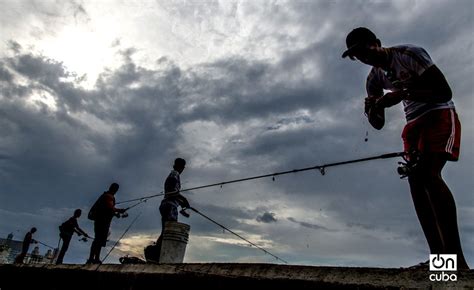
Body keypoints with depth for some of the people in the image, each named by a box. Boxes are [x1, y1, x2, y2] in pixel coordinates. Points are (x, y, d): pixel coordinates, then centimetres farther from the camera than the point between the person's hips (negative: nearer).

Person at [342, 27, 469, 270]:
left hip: (440, 115, -6)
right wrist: (372, 109, -18)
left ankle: (456, 257, -28)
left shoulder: (409, 53, -13)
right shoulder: (374, 77, 5)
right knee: (415, 180, -10)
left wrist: (404, 93, -30)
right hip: (413, 124, 6)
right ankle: (438, 255, -10)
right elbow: (378, 124, 4)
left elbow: (445, 92, -18)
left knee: (429, 173, -27)